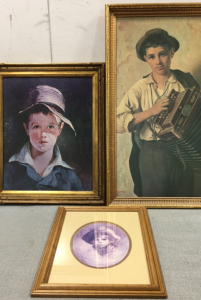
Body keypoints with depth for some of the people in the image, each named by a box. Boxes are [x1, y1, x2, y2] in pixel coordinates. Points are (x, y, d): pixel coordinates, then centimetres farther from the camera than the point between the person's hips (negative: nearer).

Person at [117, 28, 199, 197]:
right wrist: (151, 111, -21)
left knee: (184, 195, 15)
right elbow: (118, 123, -13)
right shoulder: (140, 88, -2)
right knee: (154, 196, 11)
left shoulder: (186, 81, 1)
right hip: (152, 155, -1)